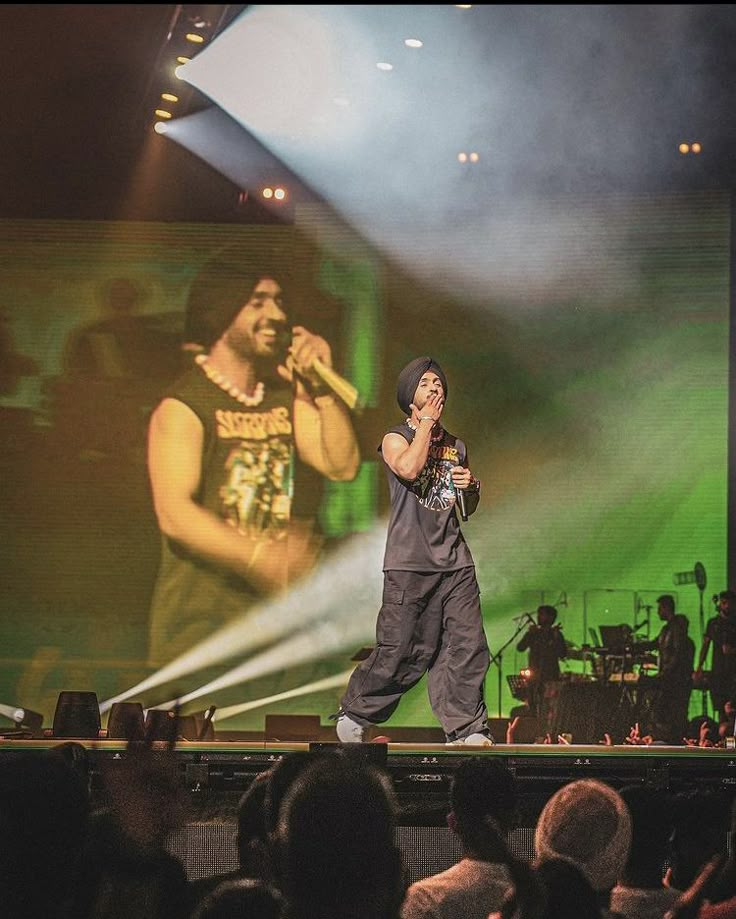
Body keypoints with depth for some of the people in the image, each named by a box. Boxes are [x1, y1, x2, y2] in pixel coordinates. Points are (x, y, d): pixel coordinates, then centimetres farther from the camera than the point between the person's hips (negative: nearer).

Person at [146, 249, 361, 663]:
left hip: (274, 610, 6)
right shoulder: (183, 407, -9)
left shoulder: (286, 395, 12)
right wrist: (260, 558, -27)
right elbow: (174, 513, -18)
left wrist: (323, 386, -5)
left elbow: (343, 466, 4)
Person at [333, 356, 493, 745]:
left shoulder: (456, 446, 18)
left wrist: (472, 487, 5)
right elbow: (408, 468, -22)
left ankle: (467, 728, 0)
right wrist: (426, 423, -10)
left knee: (468, 646, -6)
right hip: (409, 563, -5)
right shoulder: (396, 438, 3)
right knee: (399, 651, -4)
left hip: (454, 562, 5)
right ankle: (354, 712, 16)